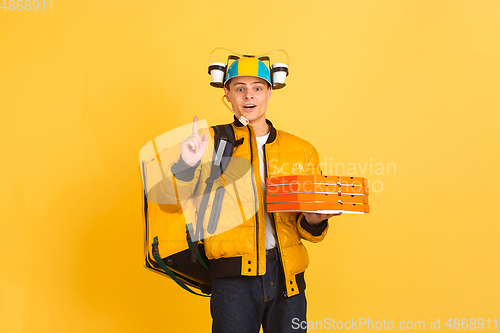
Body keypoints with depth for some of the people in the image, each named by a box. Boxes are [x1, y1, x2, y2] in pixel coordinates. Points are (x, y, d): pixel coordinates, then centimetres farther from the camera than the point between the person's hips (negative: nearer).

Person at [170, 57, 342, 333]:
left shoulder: (301, 150, 11)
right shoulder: (212, 142, 5)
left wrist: (313, 222, -6)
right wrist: (187, 164, -22)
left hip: (287, 274, 3)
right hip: (234, 275, -2)